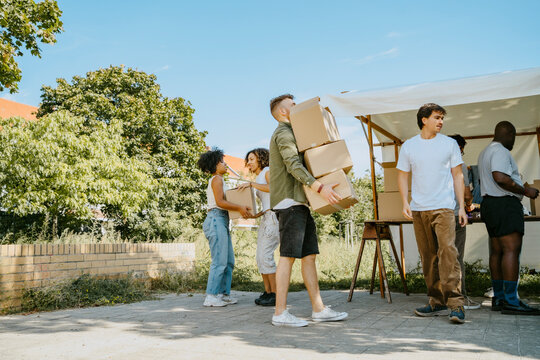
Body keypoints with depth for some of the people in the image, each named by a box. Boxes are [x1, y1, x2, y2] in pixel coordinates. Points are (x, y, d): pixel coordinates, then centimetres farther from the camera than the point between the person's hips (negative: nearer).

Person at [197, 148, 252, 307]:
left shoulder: (219, 181, 25)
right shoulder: (216, 179, -3)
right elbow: (219, 201, -15)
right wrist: (239, 207, -20)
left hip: (222, 222, 10)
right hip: (216, 219, -10)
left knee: (229, 261, 8)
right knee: (220, 261, -12)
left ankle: (224, 294, 11)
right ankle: (211, 297, -10)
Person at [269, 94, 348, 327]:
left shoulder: (290, 134, 28)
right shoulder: (283, 133, -5)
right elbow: (293, 165, -19)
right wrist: (320, 187, -28)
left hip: (299, 202, 10)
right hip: (289, 202, -10)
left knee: (309, 255, 6)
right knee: (288, 255, -11)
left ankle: (318, 309, 8)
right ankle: (280, 313, -8)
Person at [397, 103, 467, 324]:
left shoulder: (449, 144, 8)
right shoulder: (408, 146, 10)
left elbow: (457, 176, 8)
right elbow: (402, 176, 12)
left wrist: (462, 206, 2)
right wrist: (405, 203, -2)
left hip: (443, 207, -2)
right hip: (418, 209, 2)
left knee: (447, 251, -15)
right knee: (428, 256, 6)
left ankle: (455, 303, -12)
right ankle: (437, 302, 15)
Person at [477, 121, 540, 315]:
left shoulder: (484, 153, 22)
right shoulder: (500, 151, -10)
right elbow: (500, 177, -25)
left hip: (489, 203, 11)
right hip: (505, 204, -11)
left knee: (497, 251, 8)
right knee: (511, 249, -13)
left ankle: (498, 297, 10)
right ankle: (511, 301, -16)